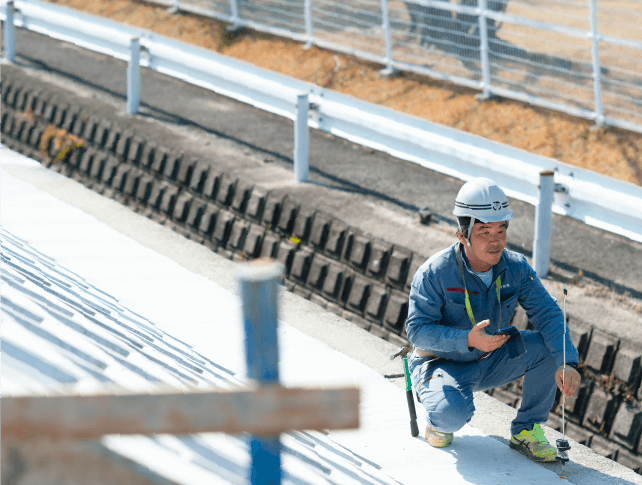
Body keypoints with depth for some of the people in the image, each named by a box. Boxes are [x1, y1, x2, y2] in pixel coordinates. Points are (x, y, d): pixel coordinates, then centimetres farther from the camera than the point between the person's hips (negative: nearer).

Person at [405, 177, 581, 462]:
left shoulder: (515, 268, -11)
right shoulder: (434, 273, -23)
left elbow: (548, 314, -17)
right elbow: (417, 330, -23)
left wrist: (566, 363, -34)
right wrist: (468, 340, -39)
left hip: (490, 363, 5)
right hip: (442, 362, -5)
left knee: (547, 346, -19)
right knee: (454, 415, -36)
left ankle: (526, 432, -3)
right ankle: (439, 420, 4)